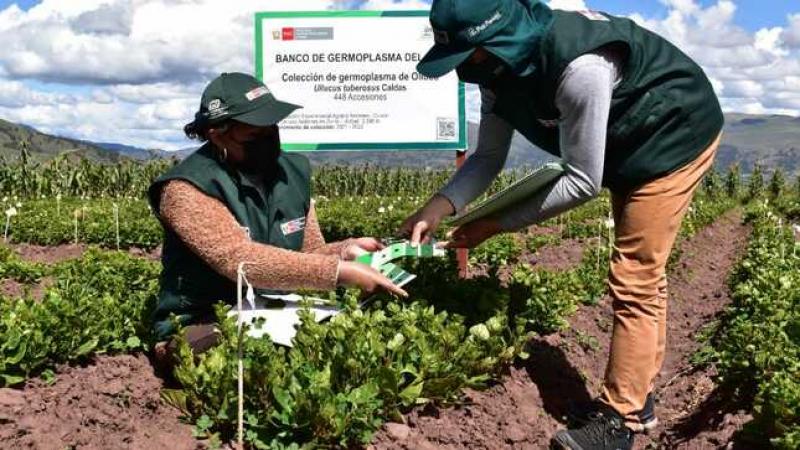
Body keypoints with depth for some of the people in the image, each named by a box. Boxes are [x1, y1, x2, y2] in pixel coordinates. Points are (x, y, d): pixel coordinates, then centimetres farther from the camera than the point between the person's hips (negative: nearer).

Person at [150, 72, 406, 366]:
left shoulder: (294, 171, 4)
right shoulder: (189, 189, -18)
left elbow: (310, 254, 9)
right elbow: (241, 260, -30)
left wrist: (345, 252, -14)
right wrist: (340, 272, -33)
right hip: (205, 328, -6)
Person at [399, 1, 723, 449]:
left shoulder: (579, 69, -40)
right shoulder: (500, 68, -13)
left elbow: (583, 182, -32)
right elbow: (488, 157, -5)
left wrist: (499, 224, -26)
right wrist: (438, 207, -21)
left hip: (676, 134, -9)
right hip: (629, 142, 9)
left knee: (634, 279, -9)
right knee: (642, 275, 15)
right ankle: (639, 397, 29)